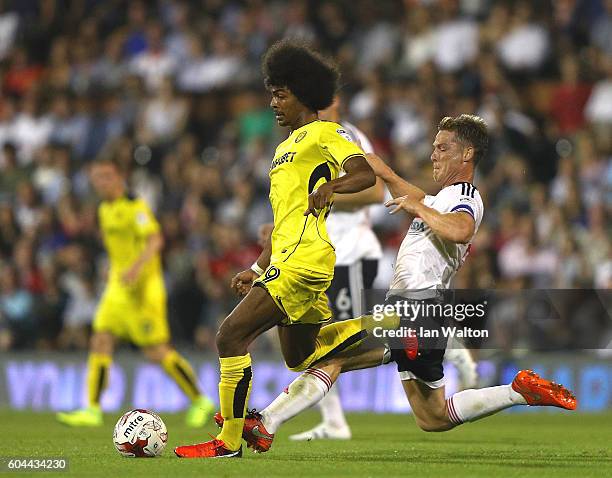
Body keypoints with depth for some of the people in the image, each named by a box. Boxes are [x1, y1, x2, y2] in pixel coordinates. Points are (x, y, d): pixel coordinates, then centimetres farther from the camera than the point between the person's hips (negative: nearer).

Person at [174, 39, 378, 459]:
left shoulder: (325, 133, -2)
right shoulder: (286, 148, 25)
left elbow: (366, 174, -18)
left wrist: (330, 186, -35)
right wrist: (259, 270, 23)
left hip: (305, 261, -10)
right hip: (285, 261, 10)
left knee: (232, 333, -15)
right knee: (299, 361, 13)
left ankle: (230, 440, -11)